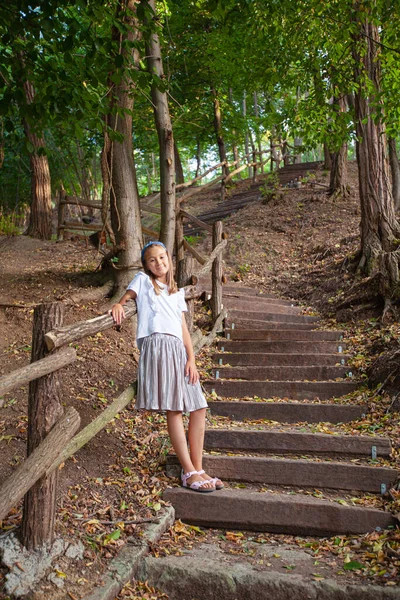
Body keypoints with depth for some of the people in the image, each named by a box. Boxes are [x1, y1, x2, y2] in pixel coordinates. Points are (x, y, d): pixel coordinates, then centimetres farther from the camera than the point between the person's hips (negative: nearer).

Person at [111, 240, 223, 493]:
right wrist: (118, 305, -17)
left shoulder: (177, 293, 26)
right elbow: (126, 298, 9)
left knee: (198, 408, 1)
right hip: (157, 344, -6)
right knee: (174, 410, -10)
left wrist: (191, 359, 7)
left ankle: (199, 469, 7)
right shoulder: (143, 281, 15)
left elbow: (184, 328, 19)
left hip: (178, 349, 6)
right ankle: (189, 472, -6)